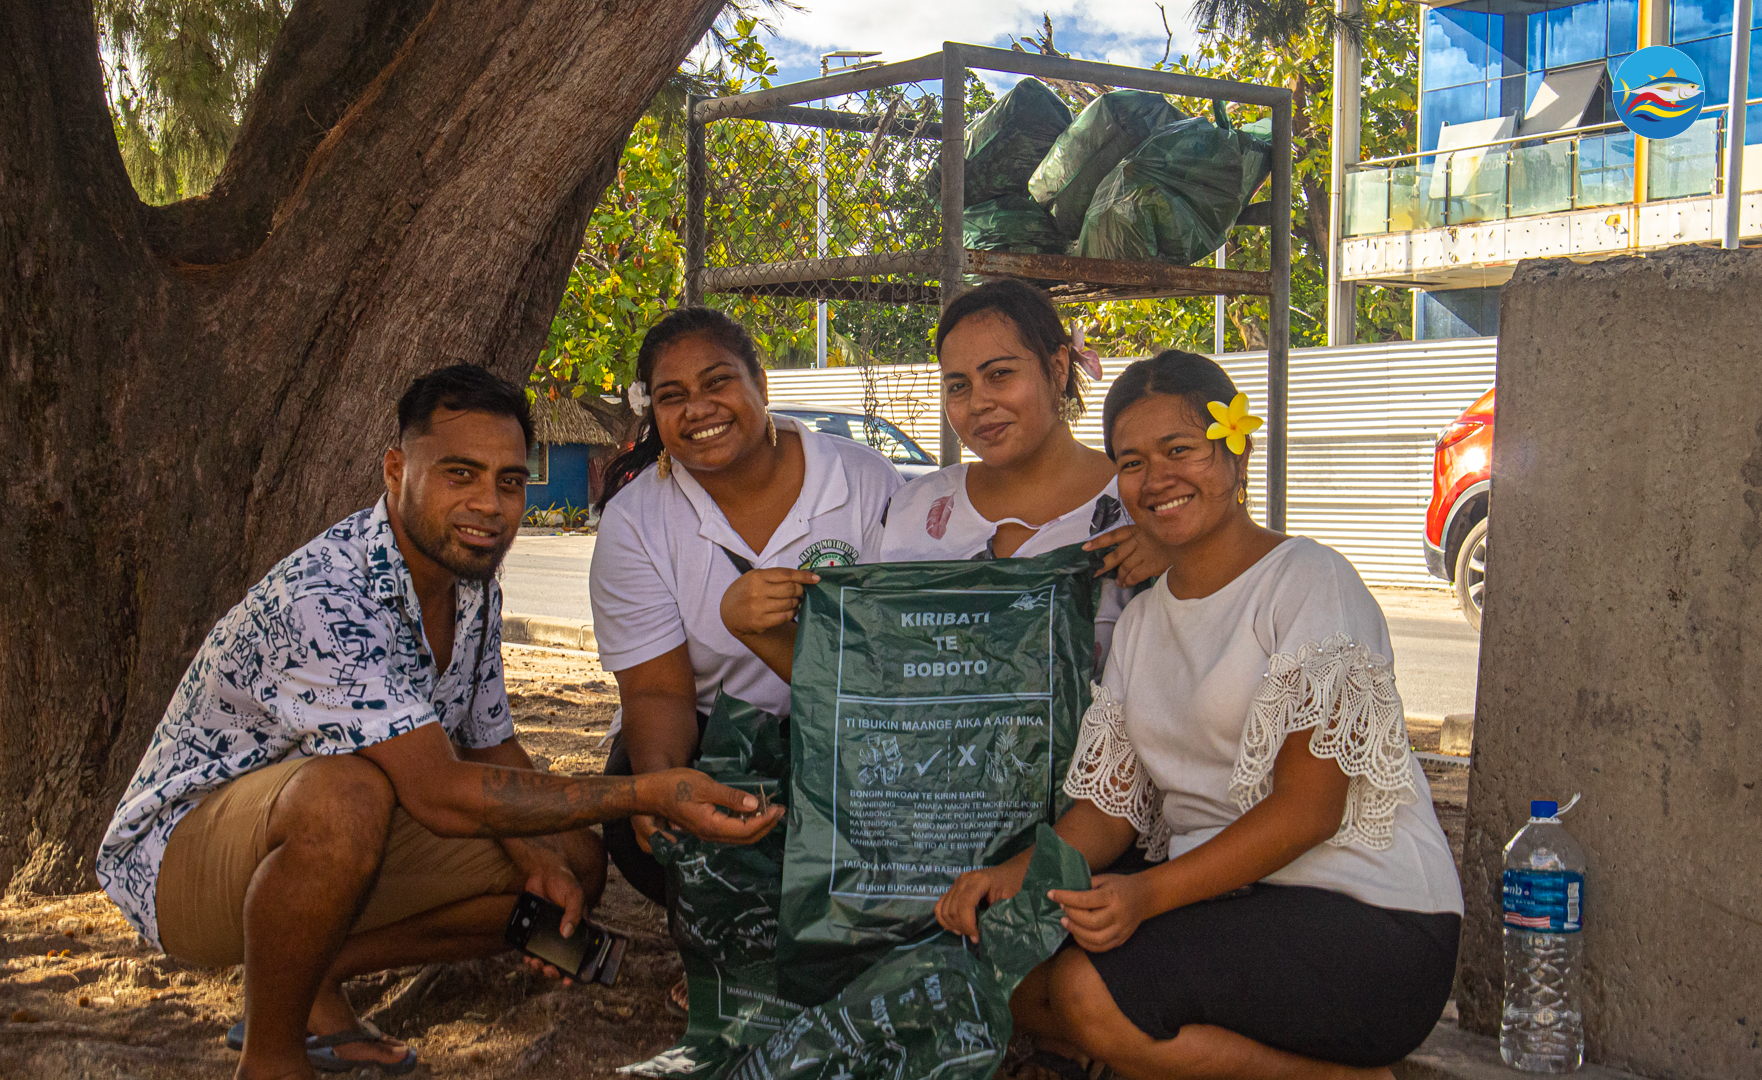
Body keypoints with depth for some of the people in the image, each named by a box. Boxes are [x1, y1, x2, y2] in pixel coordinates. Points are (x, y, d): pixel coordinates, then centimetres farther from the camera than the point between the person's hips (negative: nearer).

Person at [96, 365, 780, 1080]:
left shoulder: (474, 591, -3)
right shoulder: (325, 598, -31)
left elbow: (491, 747, 8)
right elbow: (443, 795, -33)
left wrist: (542, 860, -12)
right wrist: (650, 794, -34)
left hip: (327, 843, 8)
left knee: (575, 864, 0)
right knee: (348, 795, -40)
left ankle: (313, 978, 7)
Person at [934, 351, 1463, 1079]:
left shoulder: (1310, 581, -8)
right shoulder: (1141, 621, 15)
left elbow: (1310, 806, -16)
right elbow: (1110, 805, 9)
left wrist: (1151, 893, -27)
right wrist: (1017, 874, -12)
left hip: (1372, 921, -7)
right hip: (1222, 901, 7)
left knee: (1091, 991, -25)